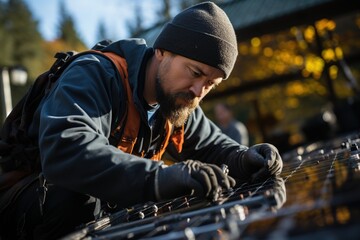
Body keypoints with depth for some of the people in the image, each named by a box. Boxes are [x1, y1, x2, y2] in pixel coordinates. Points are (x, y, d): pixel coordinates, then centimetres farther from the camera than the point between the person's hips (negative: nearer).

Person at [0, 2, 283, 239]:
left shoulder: (177, 98, -2)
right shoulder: (94, 76, -26)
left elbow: (211, 144, 9)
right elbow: (63, 149, -44)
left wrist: (243, 158, -15)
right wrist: (157, 177, -55)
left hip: (108, 205, 6)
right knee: (76, 202, -37)